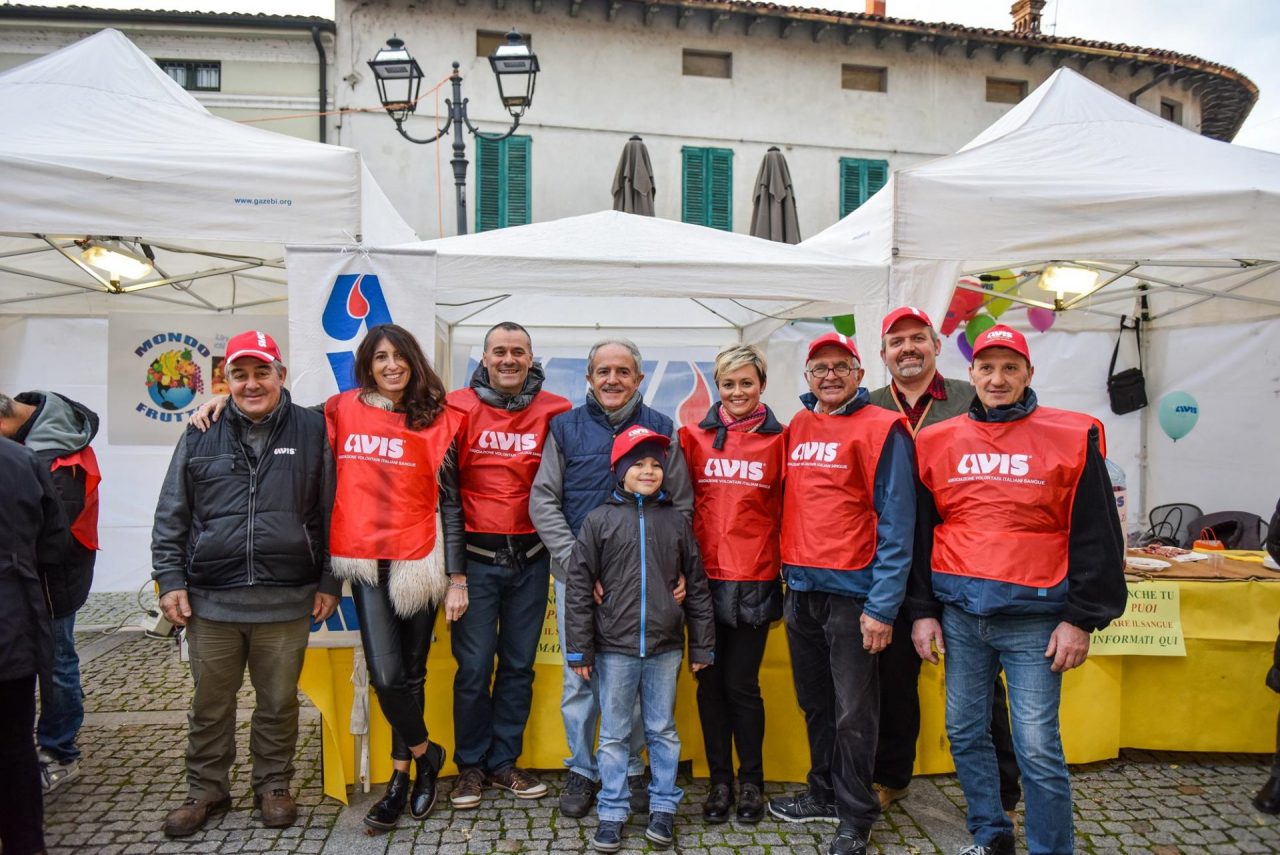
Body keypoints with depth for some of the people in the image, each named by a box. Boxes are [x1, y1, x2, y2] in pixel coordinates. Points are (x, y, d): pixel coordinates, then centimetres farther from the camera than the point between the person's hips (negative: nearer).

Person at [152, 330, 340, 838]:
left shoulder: (311, 432, 1)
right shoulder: (201, 436, 6)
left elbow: (330, 512, 3)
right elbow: (171, 515, 9)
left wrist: (329, 582, 2)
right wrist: (170, 579, 3)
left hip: (286, 601, -1)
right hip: (210, 600, 2)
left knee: (279, 702, 11)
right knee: (210, 705, 13)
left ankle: (273, 787, 30)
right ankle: (206, 791, 32)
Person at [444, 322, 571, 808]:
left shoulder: (553, 413, 2)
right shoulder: (460, 409, -3)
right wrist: (452, 564, -6)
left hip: (529, 557, 2)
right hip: (476, 557, -2)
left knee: (519, 663, 11)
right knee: (474, 666, 3)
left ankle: (504, 761, 27)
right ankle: (470, 765, 22)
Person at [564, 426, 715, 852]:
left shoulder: (676, 521, 3)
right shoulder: (599, 520, -3)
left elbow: (696, 587, 6)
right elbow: (578, 587, -2)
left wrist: (701, 647, 6)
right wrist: (579, 649, -4)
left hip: (665, 648, 1)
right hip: (614, 648, -1)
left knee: (663, 731, 14)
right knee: (614, 735, 10)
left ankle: (663, 806, 29)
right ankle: (612, 812, 24)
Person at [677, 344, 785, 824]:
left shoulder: (778, 440, 1)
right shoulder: (695, 437, 4)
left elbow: (785, 511, 3)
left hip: (754, 581, -2)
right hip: (705, 579, 2)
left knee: (742, 684, 5)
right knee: (710, 683, 9)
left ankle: (751, 782, 24)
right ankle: (720, 780, 25)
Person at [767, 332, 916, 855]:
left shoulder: (880, 429, -9)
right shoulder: (797, 429, 10)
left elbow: (895, 524, -13)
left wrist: (882, 606, -17)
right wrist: (786, 578, 11)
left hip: (852, 594, -6)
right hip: (800, 591, 6)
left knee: (853, 713, 4)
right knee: (815, 704, 18)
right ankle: (824, 793, 36)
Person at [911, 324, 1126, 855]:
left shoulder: (1072, 438, -1)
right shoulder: (937, 442, 6)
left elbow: (1096, 536, -1)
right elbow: (918, 533, 10)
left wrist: (1081, 620, -4)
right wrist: (921, 612, 7)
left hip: (1035, 617, -3)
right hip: (959, 614, 4)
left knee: (1038, 748, -2)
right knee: (964, 732, 13)